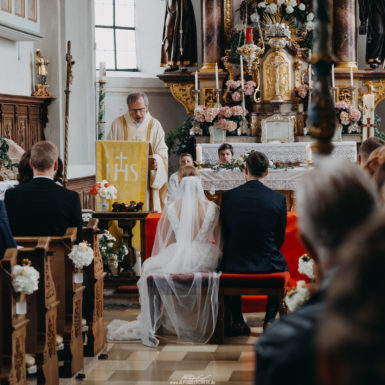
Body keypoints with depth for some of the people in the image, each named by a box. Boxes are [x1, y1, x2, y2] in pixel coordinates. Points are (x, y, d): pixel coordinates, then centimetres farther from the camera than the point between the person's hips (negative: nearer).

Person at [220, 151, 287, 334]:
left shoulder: (228, 196, -8)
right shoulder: (278, 198, -9)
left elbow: (225, 235, 2)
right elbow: (280, 238, 1)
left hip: (235, 264, 0)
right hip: (267, 265, 0)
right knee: (282, 264, 34)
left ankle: (236, 321, 31)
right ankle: (269, 320, 25)